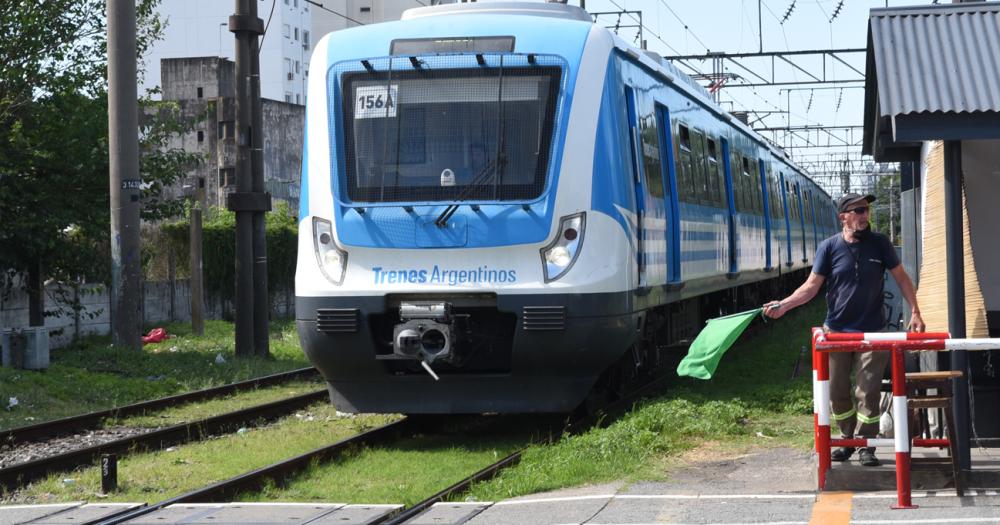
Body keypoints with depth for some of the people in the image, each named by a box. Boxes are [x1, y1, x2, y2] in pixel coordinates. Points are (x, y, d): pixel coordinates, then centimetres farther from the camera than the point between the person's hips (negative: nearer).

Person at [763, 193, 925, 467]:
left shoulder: (879, 243, -1)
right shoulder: (829, 247, -3)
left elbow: (901, 277, 5)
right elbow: (812, 285, -3)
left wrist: (915, 312, -3)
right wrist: (783, 305, -16)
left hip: (871, 331, -1)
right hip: (836, 331, 1)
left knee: (868, 392, -3)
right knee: (837, 392, 7)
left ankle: (865, 445, 6)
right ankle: (848, 439, 25)